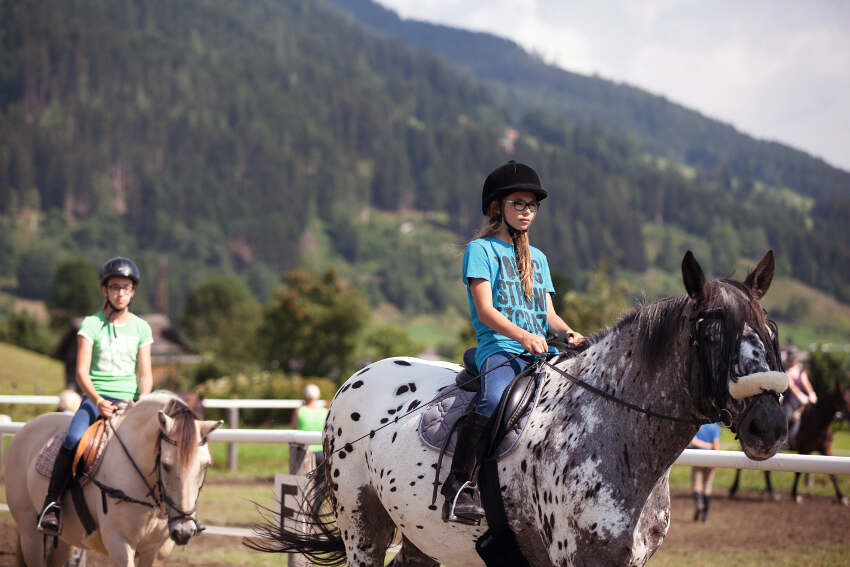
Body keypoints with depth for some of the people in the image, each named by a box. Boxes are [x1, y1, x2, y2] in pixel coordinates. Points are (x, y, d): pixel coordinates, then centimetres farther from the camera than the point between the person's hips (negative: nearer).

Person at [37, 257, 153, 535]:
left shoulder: (141, 328, 10)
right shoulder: (92, 325, 2)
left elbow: (145, 374, 8)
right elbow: (82, 372, -4)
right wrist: (98, 401, -21)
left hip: (129, 400, 2)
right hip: (95, 397, -2)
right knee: (73, 440, -30)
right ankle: (52, 502, -24)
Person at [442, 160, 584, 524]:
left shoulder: (538, 258, 27)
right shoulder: (481, 250, 6)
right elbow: (485, 310, -6)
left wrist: (569, 333, -2)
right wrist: (523, 335, -21)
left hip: (541, 353, 7)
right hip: (498, 348, -6)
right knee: (495, 400, -37)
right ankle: (458, 488, -33)